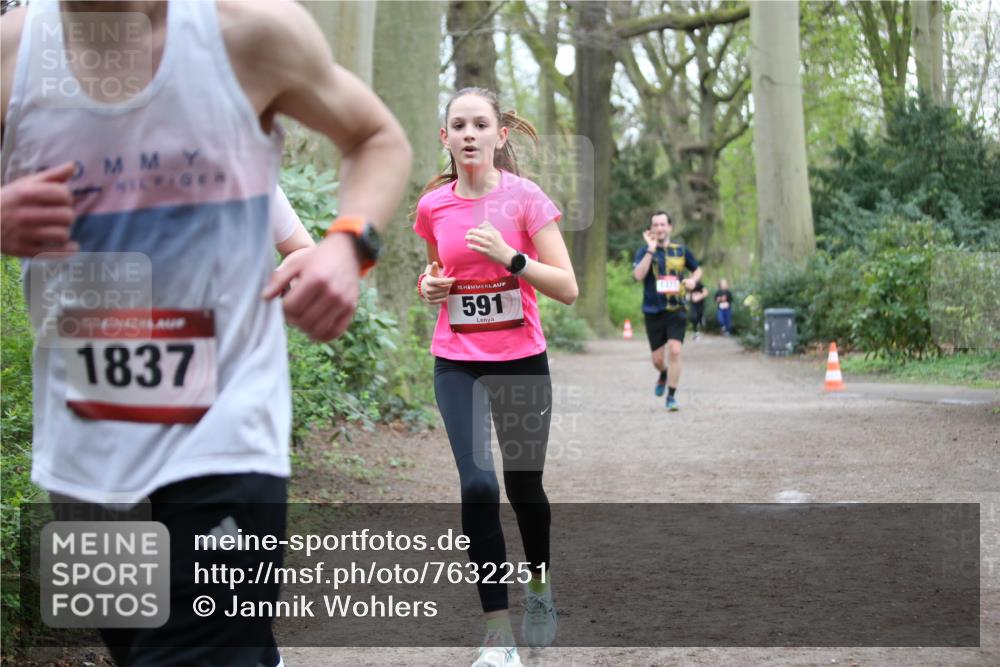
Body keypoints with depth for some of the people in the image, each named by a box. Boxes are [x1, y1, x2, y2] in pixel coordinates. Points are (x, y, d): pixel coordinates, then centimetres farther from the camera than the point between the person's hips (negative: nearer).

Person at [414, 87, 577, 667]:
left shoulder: (526, 197, -8)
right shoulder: (433, 206, 1)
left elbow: (568, 288, -11)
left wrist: (510, 256, -24)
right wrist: (429, 284, -2)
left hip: (522, 360, -1)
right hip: (457, 363, 1)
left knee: (524, 486, 9)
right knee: (477, 485, -14)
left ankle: (540, 588, 40)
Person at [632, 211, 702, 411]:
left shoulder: (681, 250, 6)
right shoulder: (644, 251, 0)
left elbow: (697, 269, 22)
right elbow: (638, 275, -18)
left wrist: (693, 280, -1)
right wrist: (651, 249, -20)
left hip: (676, 310, 0)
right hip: (653, 312, 0)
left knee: (674, 351, -16)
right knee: (657, 359, 6)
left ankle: (671, 396, -6)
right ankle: (664, 375, 43)